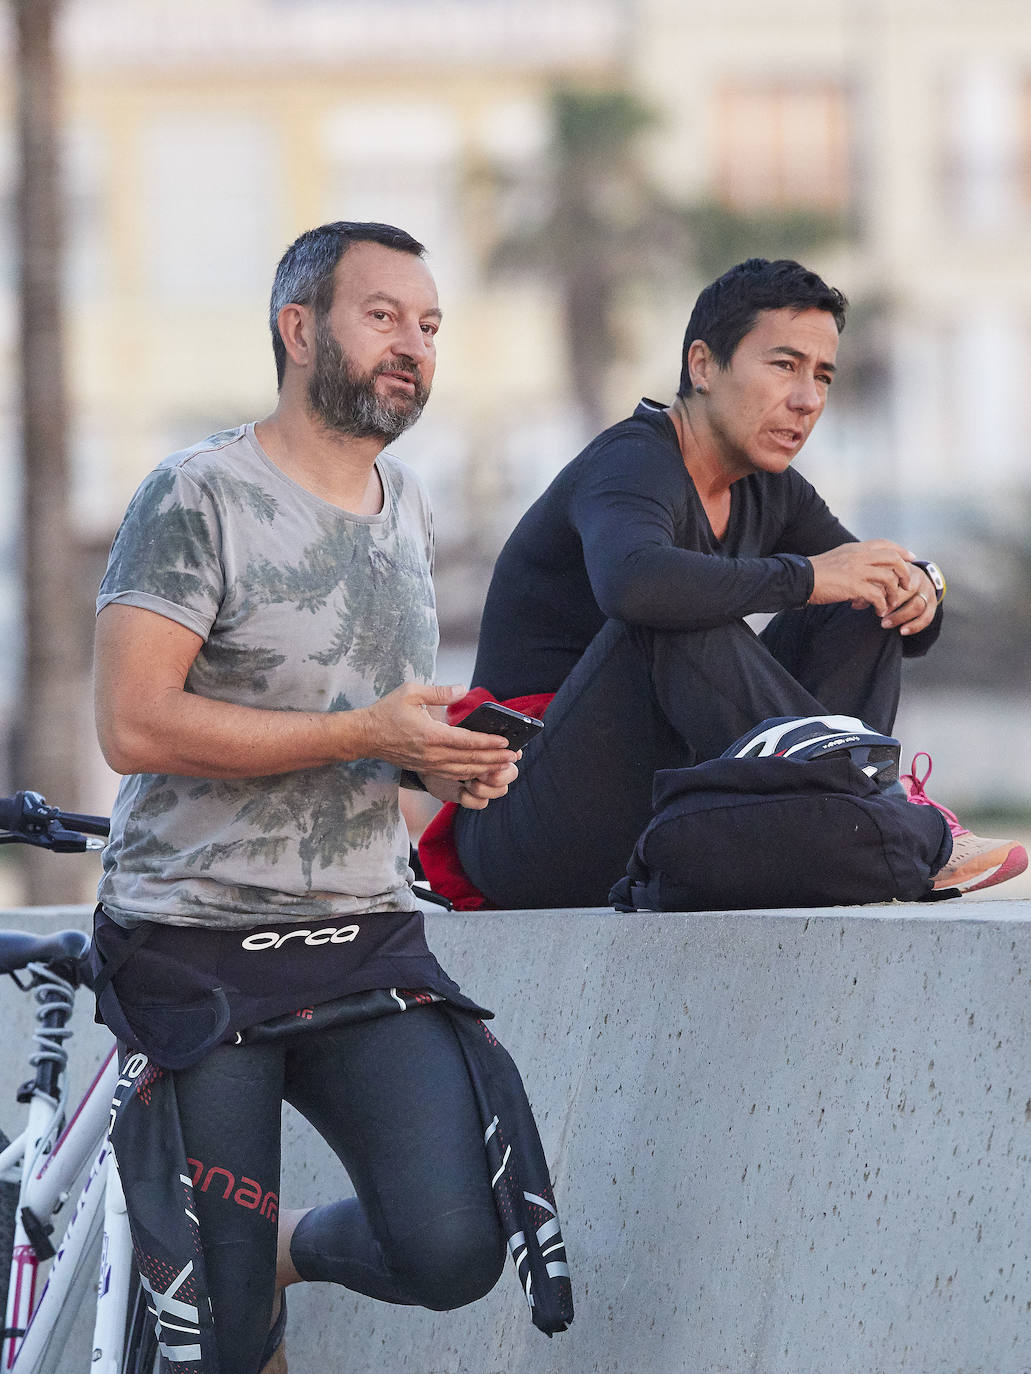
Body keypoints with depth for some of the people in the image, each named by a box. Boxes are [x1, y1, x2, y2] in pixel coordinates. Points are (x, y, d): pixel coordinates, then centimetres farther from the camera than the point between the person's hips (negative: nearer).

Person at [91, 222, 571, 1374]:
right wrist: (367, 736, -21)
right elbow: (134, 726, -19)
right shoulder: (199, 498, -10)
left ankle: (289, 1248, 17)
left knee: (453, 1255, -15)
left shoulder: (407, 510, 14)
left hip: (366, 942, 5)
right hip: (196, 953, -5)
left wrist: (447, 761, 4)